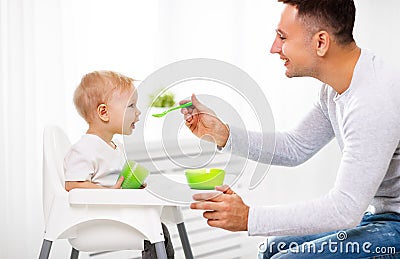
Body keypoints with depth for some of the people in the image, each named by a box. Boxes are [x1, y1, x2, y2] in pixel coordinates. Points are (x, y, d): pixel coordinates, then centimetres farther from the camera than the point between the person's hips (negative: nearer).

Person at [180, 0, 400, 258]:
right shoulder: (335, 89, 3)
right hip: (375, 214, 10)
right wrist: (221, 133, 2)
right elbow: (295, 148, 15)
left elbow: (346, 208, -28)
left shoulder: (375, 100, -28)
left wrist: (249, 217, -25)